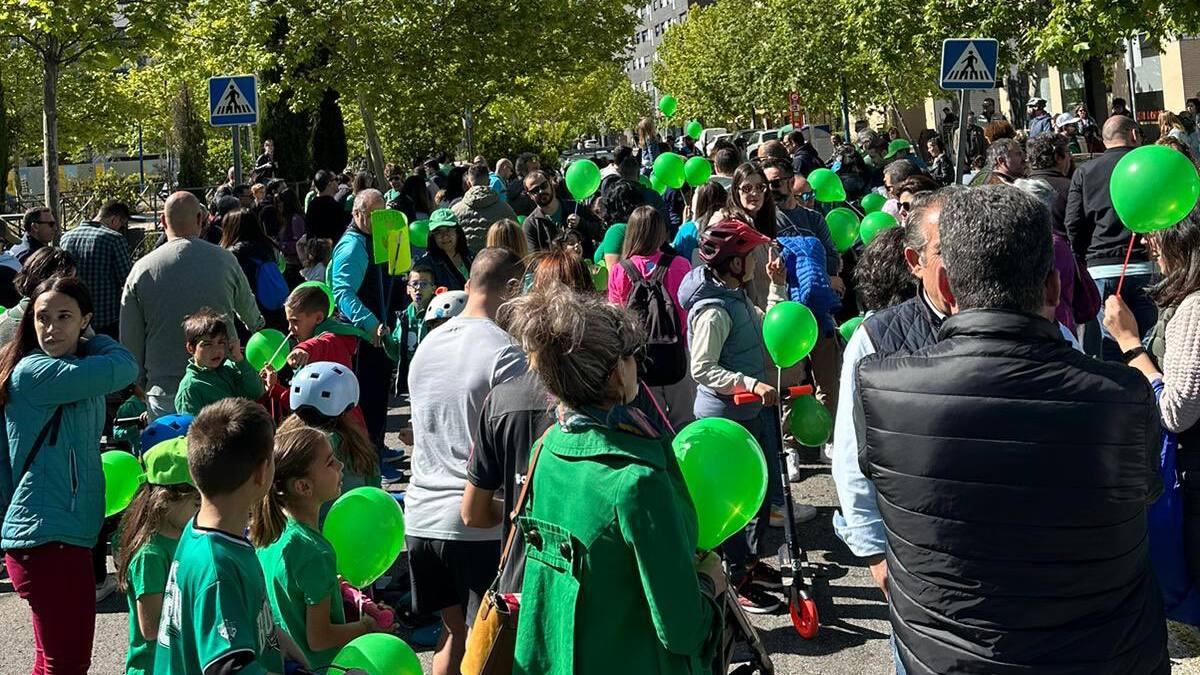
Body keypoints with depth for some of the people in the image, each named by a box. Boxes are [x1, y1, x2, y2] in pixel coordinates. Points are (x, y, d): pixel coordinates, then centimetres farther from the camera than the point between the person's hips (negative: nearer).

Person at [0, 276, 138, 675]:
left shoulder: (81, 374, 14)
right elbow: (123, 369, -17)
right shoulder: (34, 372, -14)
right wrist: (98, 344, -1)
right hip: (46, 538, -9)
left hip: (69, 534, 9)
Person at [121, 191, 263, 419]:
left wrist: (141, 384, 16)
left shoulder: (142, 269, -2)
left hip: (164, 390, 0)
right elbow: (248, 308, 19)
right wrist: (257, 325, 43)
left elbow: (130, 340, 2)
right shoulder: (225, 260, -1)